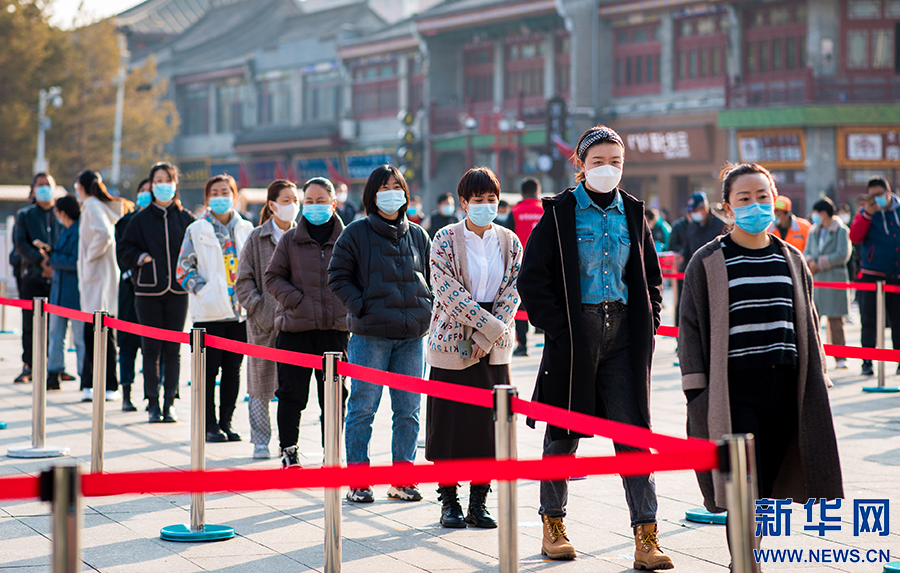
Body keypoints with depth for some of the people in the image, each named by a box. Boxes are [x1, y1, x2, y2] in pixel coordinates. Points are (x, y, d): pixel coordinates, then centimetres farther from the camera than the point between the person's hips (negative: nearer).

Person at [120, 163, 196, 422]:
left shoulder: (186, 218, 6)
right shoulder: (141, 219, 5)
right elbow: (125, 250, 8)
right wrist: (142, 258, -9)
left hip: (177, 290, 1)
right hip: (148, 291, -1)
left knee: (173, 350, 2)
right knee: (151, 349, 1)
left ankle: (169, 403, 9)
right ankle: (153, 403, 7)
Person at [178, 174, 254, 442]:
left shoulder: (246, 229, 10)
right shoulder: (197, 230, 2)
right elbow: (184, 269, 1)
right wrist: (203, 290, -11)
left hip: (239, 310, 3)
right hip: (209, 311, -3)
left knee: (233, 368, 6)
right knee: (209, 369, -1)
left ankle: (226, 422, 15)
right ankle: (210, 425, 6)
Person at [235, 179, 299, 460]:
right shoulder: (257, 238, 0)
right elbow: (243, 282, 0)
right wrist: (261, 310, -10)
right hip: (264, 322, -1)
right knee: (261, 384, 3)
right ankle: (260, 441, 12)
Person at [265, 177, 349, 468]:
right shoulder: (290, 240, 6)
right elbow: (273, 277, 6)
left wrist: (349, 307, -2)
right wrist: (297, 300, -8)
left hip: (336, 327, 0)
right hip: (295, 327, 0)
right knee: (292, 393, 2)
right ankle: (289, 450, 15)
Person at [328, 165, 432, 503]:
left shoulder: (417, 235, 13)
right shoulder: (356, 234, 1)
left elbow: (433, 275, 21)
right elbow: (338, 277, -1)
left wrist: (426, 306, 4)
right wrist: (361, 307, -12)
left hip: (412, 335, 4)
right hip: (370, 335, -4)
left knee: (408, 411, 6)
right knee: (363, 408, -2)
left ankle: (402, 478, 15)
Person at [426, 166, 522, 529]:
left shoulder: (510, 242, 6)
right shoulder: (445, 239, -4)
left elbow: (511, 293, 1)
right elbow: (449, 291, -12)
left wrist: (488, 337, -11)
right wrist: (490, 326, -17)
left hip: (494, 348, 3)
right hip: (452, 342, -3)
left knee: (489, 422, 4)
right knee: (450, 421, 0)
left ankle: (479, 502, 13)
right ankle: (449, 501, 11)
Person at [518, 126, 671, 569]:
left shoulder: (632, 213, 10)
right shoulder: (560, 213, -3)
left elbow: (651, 276, 18)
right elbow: (533, 279, -4)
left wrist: (647, 325, 6)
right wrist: (557, 328, -10)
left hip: (623, 337, 3)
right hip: (574, 334, -3)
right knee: (563, 433, 7)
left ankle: (645, 536, -4)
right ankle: (553, 525, 23)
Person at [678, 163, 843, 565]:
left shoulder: (791, 260, 13)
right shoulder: (708, 262, 0)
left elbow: (807, 324, 19)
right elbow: (691, 326, 0)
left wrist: (817, 380, 15)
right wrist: (696, 389, -7)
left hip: (784, 388, 4)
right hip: (733, 388, -4)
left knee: (768, 481, 7)